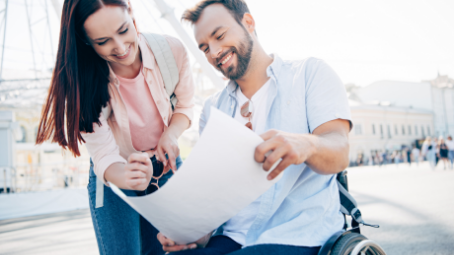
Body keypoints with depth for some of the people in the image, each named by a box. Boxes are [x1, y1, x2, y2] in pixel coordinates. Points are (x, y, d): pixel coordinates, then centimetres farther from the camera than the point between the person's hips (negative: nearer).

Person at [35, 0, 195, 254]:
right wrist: (131, 179, -47)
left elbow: (185, 105, -2)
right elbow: (104, 157, -24)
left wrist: (171, 134, -24)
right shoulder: (82, 81, -24)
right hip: (115, 177, -1)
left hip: (166, 166, 2)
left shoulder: (171, 50, -20)